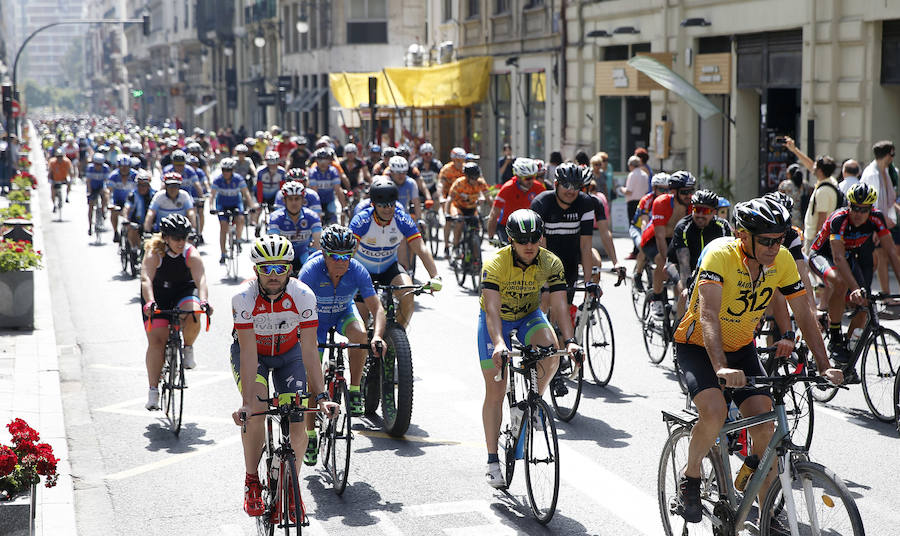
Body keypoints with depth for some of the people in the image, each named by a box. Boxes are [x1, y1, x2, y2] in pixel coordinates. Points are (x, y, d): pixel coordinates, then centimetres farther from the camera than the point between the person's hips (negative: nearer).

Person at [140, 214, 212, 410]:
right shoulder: (154, 253, -23)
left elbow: (201, 279, -34)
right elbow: (146, 279, -37)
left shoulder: (191, 254, -20)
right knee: (156, 341, -12)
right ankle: (153, 390, -7)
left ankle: (188, 348, -1)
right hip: (158, 294, -1)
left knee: (193, 317, -33)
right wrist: (149, 303, -54)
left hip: (184, 291, 1)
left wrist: (203, 301, -53)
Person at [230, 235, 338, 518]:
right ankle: (252, 482, -7)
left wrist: (321, 397, -35)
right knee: (255, 411, -26)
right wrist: (246, 403, -39)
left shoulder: (303, 295, -29)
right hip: (250, 350, -1)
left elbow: (309, 351, -27)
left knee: (298, 425, -12)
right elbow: (249, 353, -32)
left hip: (288, 352, 1)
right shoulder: (244, 297, -31)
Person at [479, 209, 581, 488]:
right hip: (496, 321, -2)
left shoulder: (551, 263, -21)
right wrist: (499, 344, -54)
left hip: (529, 317, 2)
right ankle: (493, 461, 8)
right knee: (495, 390, -3)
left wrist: (569, 341, -42)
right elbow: (492, 308, -38)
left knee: (551, 349, -32)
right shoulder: (495, 264, -29)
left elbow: (559, 305, -27)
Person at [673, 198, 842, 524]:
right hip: (697, 347, -5)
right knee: (715, 413, -29)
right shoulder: (720, 254, -28)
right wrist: (721, 368, -51)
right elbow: (708, 314, -38)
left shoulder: (782, 260, -12)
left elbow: (804, 316, -6)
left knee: (765, 426, -10)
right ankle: (690, 476, 0)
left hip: (741, 348, 5)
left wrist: (824, 367, -17)